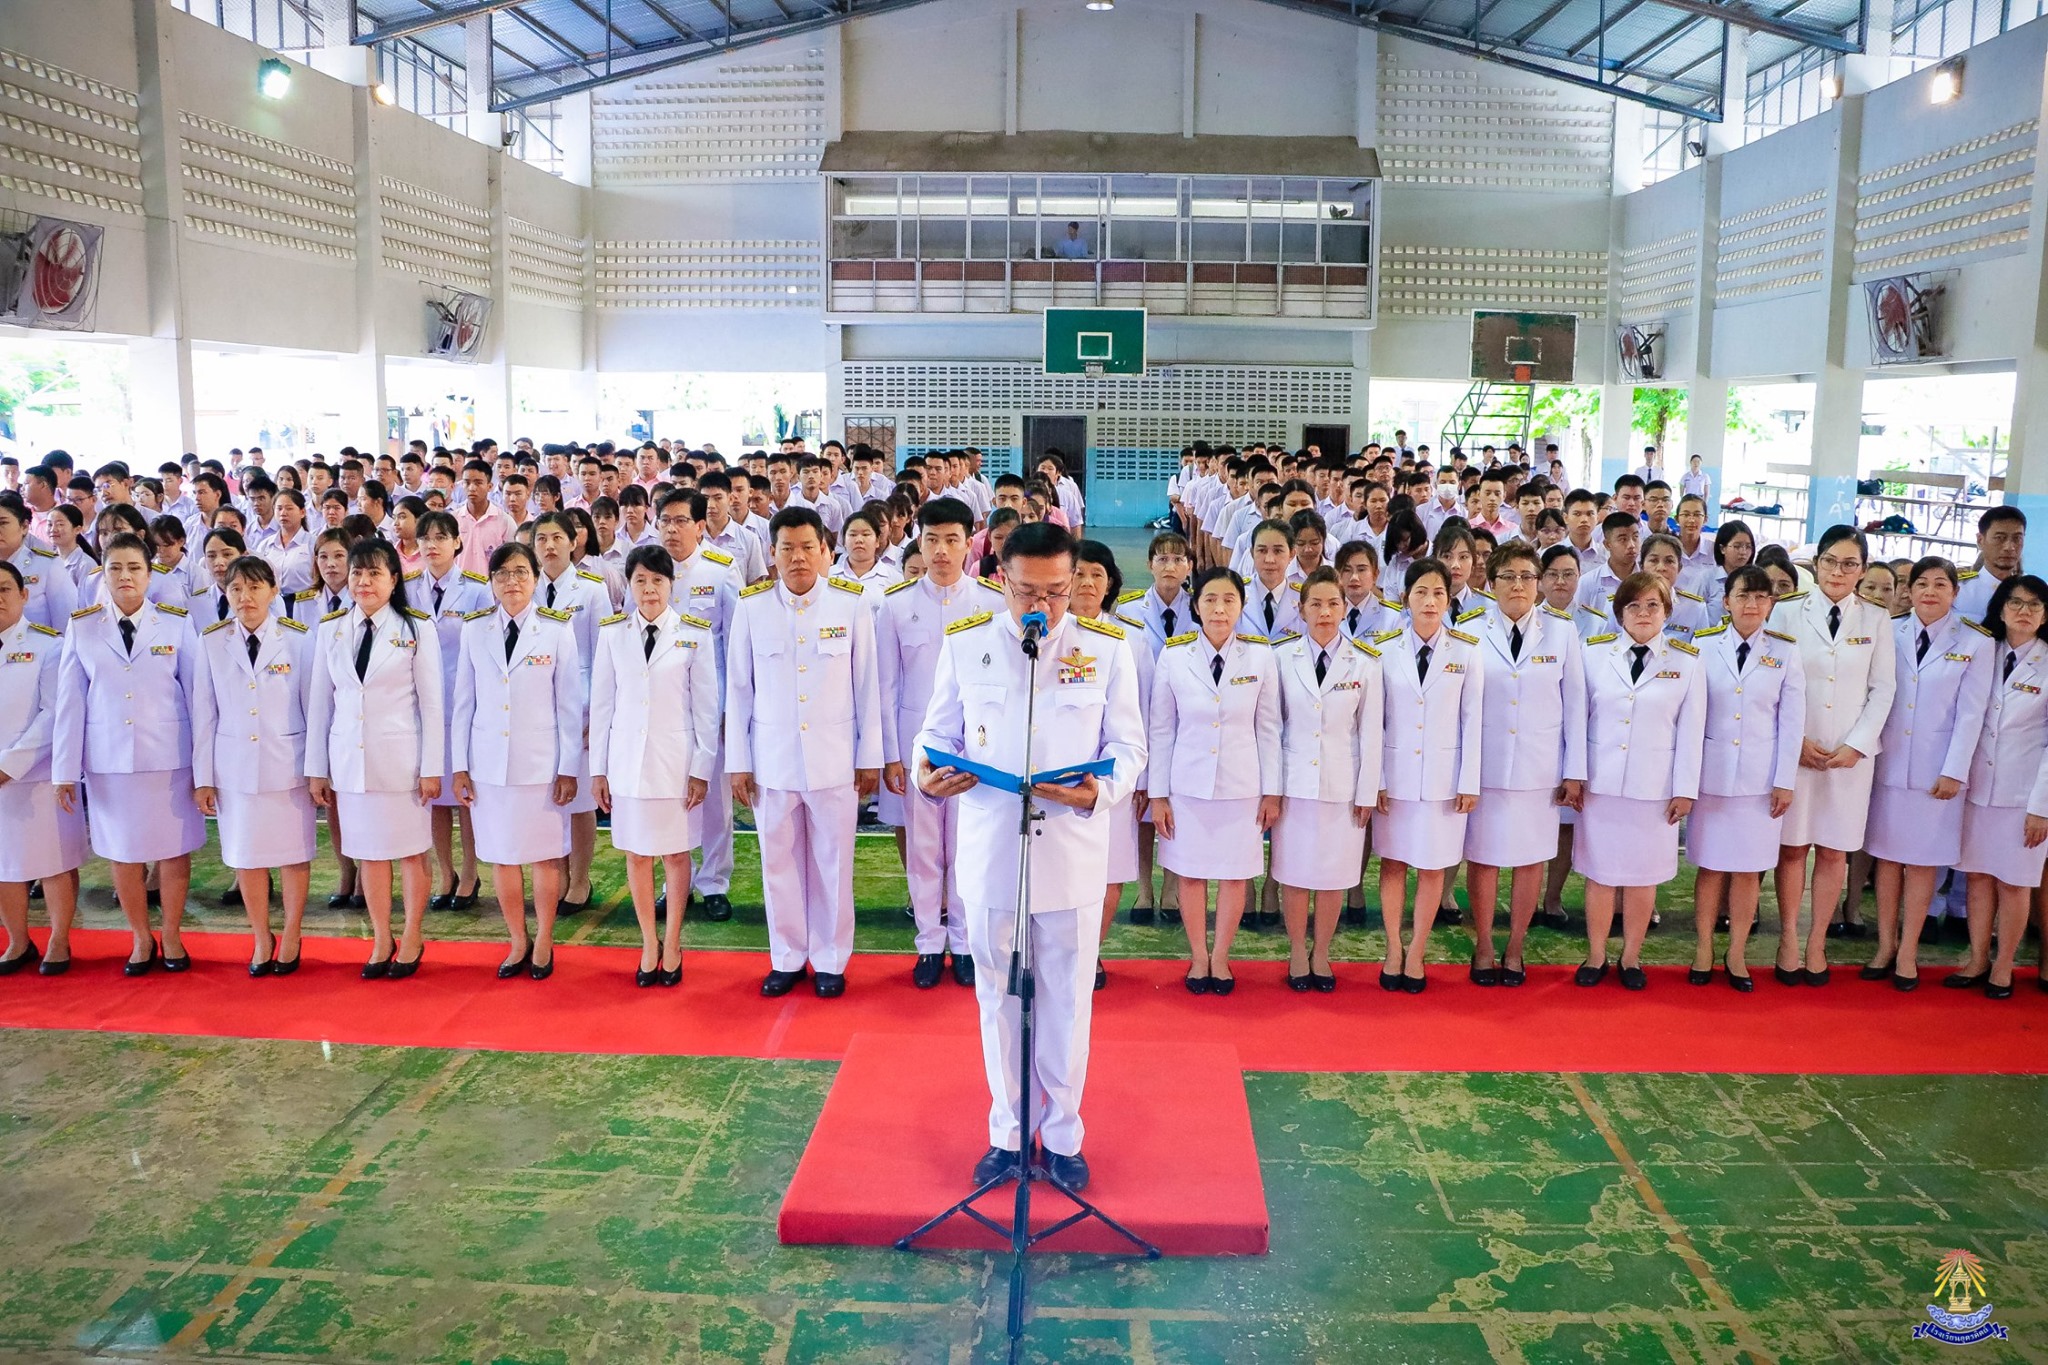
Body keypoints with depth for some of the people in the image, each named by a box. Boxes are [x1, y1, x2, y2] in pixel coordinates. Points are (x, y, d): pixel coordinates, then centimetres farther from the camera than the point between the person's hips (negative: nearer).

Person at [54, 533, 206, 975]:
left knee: (174, 850, 6)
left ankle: (172, 938, 23)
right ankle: (141, 941, 25)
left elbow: (197, 693, 0)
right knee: (122, 854, 9)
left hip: (169, 758, -1)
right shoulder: (81, 628, 3)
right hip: (108, 760, 1)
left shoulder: (177, 624, -1)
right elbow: (70, 703, 3)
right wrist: (66, 770, 1)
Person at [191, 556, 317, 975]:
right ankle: (261, 939, 26)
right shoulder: (212, 641, 2)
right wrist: (203, 776, 2)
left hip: (288, 764, -2)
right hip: (234, 767, 2)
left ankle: (291, 938, 24)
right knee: (245, 855, 9)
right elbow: (204, 712, 4)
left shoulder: (298, 639, -4)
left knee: (293, 854, 6)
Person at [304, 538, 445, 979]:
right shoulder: (330, 628, 7)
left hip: (401, 758, -3)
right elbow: (320, 701, 8)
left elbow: (431, 703, -4)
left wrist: (431, 767, -7)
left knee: (410, 851, 5)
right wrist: (316, 768, 7)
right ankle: (381, 941, 22)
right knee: (367, 852, 10)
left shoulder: (417, 628, -3)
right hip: (349, 758, 3)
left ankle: (411, 940, 21)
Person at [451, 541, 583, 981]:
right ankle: (518, 943, 24)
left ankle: (544, 942, 22)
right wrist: (459, 765, 3)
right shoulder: (474, 629, 4)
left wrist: (569, 768, -5)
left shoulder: (557, 628, -3)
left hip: (541, 763, -2)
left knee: (544, 855, 6)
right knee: (500, 857, 9)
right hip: (488, 763, 2)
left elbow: (570, 703, -3)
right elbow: (464, 702, 6)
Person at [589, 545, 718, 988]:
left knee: (676, 854, 6)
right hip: (627, 759, 2)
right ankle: (649, 944, 23)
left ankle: (672, 945, 21)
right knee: (636, 854, 8)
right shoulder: (612, 633, 3)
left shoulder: (695, 634, -2)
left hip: (677, 759, -2)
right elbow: (601, 702, 5)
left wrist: (702, 768, -4)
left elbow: (706, 705, -1)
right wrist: (598, 768, 4)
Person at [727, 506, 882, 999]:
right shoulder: (751, 607, -2)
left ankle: (830, 961, 22)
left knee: (832, 861, 7)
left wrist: (870, 756, 1)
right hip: (772, 756, 1)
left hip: (834, 757, -1)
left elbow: (867, 686, 0)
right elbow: (738, 689, 3)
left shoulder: (852, 605, -4)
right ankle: (787, 958, 25)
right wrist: (737, 762, 2)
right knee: (779, 860, 10)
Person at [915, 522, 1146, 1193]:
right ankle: (1009, 1132, 30)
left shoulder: (1106, 651, 0)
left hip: (1073, 853, 0)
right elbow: (937, 731, 7)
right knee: (998, 996, 12)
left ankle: (1062, 1134, 28)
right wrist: (927, 773, -15)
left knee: (1068, 999, 10)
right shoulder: (963, 645, 1)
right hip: (989, 853, 1)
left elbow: (1128, 744, 2)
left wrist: (1101, 791, -19)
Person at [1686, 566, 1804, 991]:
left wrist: (1785, 782, -3)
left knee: (1748, 869, 6)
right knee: (1711, 865, 6)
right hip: (1711, 772, 0)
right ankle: (1703, 951, 17)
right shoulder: (1703, 645, 0)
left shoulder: (1784, 651, 1)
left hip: (1761, 776, 0)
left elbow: (1792, 720, 1)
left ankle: (1736, 955, 17)